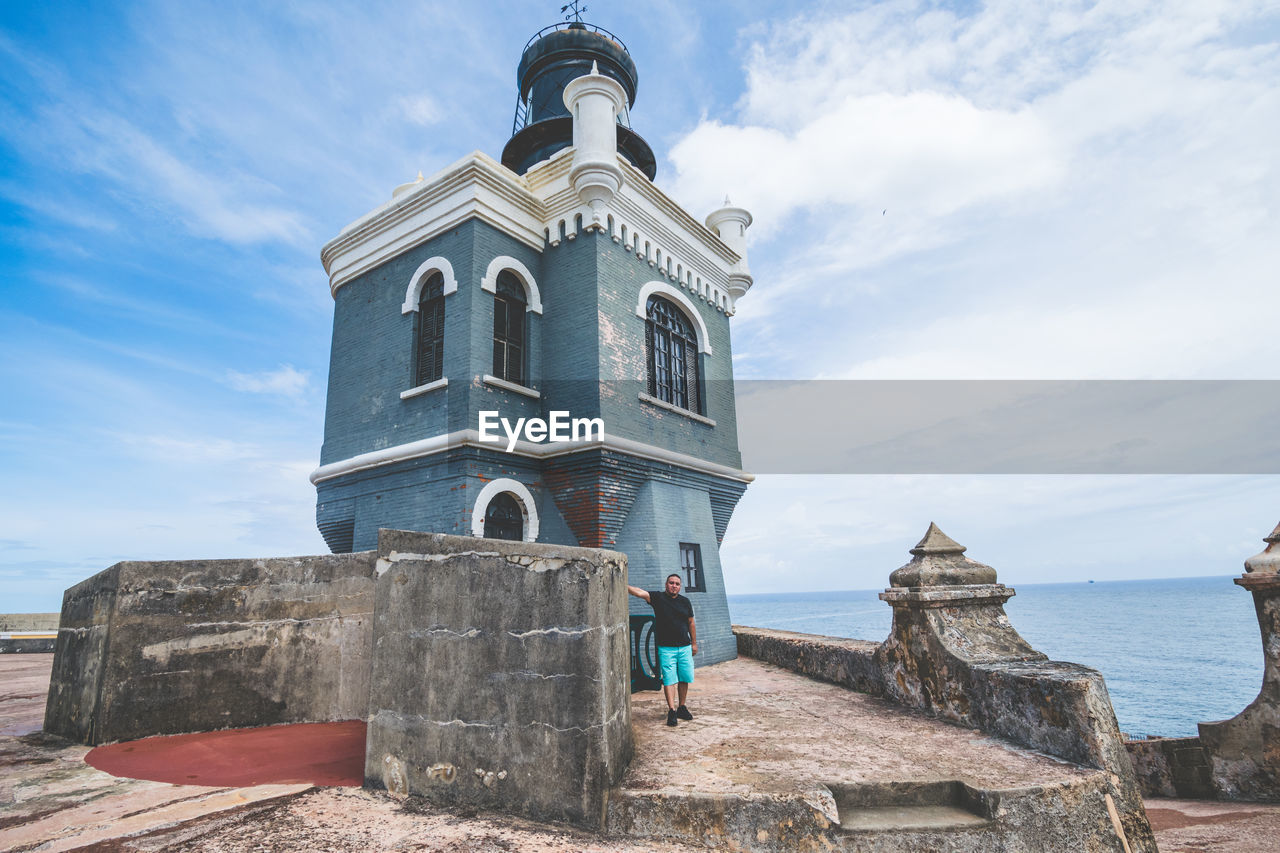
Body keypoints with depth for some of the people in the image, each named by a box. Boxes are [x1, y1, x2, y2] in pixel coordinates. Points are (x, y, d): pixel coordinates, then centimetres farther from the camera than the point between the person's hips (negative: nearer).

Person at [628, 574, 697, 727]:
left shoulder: (685, 602, 8)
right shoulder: (658, 597, -3)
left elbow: (691, 623, 15)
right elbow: (639, 592, -18)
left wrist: (694, 643, 14)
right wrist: (623, 585, -33)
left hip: (685, 647, 3)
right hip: (666, 648, -3)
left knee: (684, 679, 7)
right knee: (669, 680, -5)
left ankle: (682, 708, 22)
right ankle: (672, 710, -1)